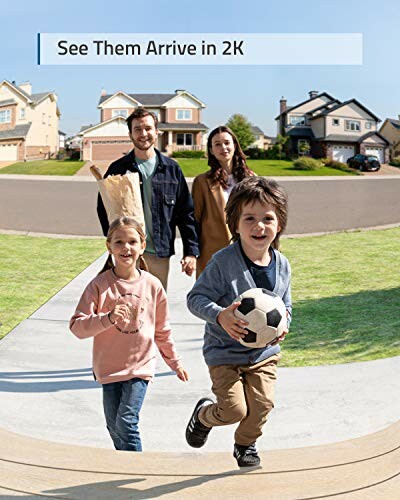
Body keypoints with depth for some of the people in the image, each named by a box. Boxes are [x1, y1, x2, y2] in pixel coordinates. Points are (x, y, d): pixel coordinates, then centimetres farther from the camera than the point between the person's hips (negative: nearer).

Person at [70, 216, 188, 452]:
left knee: (126, 423, -11)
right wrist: (108, 318, -29)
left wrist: (175, 362, 15)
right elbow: (77, 326, -14)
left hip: (140, 365, -1)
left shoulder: (152, 285, -4)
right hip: (109, 367, 1)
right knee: (114, 427, 13)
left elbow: (162, 330, 8)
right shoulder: (100, 285, -10)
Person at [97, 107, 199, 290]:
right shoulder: (118, 169, 4)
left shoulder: (172, 169, 7)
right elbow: (103, 209, 6)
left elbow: (186, 213, 6)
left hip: (161, 254, 1)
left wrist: (191, 251, 0)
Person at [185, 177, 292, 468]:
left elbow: (286, 306, 10)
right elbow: (196, 298, -16)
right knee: (234, 410, -7)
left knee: (262, 404, 2)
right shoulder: (223, 262, -20)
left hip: (264, 352, 4)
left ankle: (246, 445, 36)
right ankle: (204, 414, 31)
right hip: (225, 352, -4)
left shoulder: (282, 265, -3)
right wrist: (219, 316, -34)